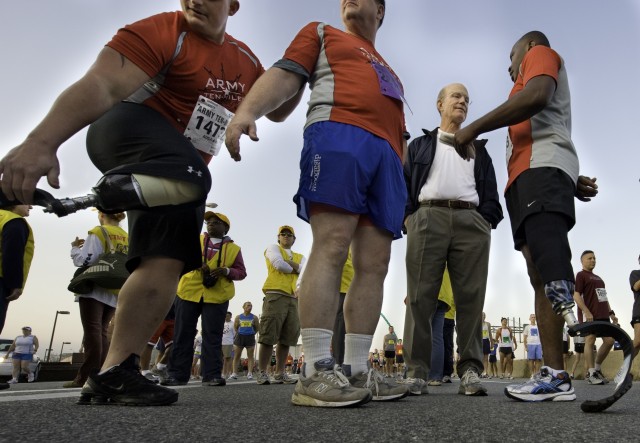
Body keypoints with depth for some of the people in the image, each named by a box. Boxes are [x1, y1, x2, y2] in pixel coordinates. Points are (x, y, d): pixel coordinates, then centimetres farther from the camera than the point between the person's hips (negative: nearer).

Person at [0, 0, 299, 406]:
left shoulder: (244, 60, 15)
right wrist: (42, 141, -39)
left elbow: (277, 110, 26)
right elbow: (103, 85, -24)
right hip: (129, 130, -7)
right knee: (188, 179, -41)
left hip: (171, 176, 7)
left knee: (166, 263, -8)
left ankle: (113, 373, -4)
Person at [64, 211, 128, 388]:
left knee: (92, 332, -7)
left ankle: (85, 377, -8)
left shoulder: (98, 233, -6)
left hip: (95, 289, -6)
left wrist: (75, 248, 5)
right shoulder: (127, 238, 12)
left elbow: (84, 260, -12)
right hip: (115, 292, 6)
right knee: (101, 333, 10)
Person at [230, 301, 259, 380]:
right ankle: (234, 373, 4)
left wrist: (252, 334, 8)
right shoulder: (238, 317, 2)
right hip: (240, 337, 0)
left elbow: (257, 328, 9)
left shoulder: (254, 317, 1)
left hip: (250, 337, 0)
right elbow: (235, 327, 12)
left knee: (250, 356, 0)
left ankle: (250, 373, 1)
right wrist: (239, 333, 10)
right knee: (236, 356, 1)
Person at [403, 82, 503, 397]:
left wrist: (487, 222, 0)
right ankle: (416, 371, -5)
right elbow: (404, 184, 13)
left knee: (471, 298, -6)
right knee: (421, 297, -7)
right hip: (428, 218, -1)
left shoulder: (478, 149, 28)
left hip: (471, 221, 2)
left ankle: (470, 371, -3)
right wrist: (409, 218, -3)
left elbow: (490, 191, 18)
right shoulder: (420, 145, 24)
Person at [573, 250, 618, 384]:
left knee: (610, 340, 3)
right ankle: (590, 373, -6)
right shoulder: (581, 275, -1)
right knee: (590, 340, -9)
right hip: (589, 315, -8)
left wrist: (611, 313, 17)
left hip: (603, 314, 8)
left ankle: (597, 367, 18)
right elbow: (576, 295, -11)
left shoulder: (598, 278, 25)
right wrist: (587, 312, -20)